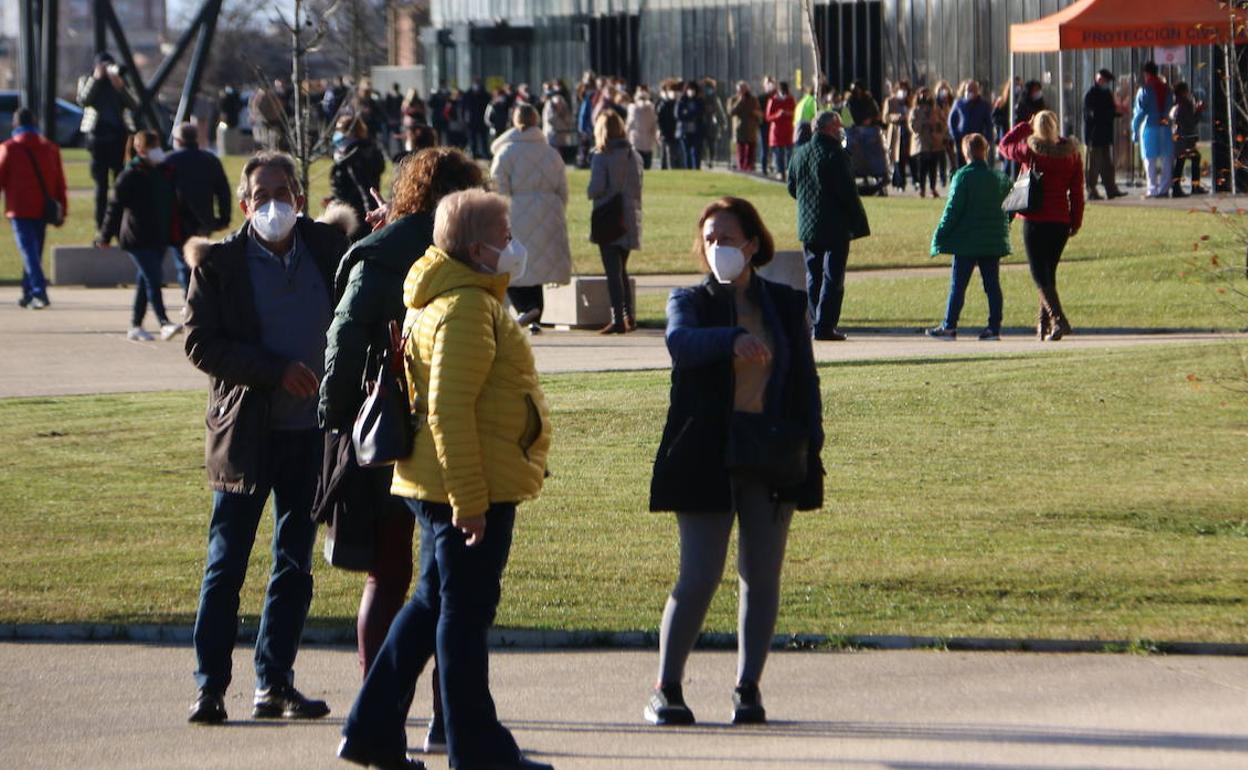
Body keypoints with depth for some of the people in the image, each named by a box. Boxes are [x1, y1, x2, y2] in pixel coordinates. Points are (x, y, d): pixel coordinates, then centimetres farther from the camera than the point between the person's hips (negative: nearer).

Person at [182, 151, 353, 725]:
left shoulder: (325, 248, 4)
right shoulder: (219, 263, -5)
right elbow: (201, 343, -10)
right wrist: (276, 370, -18)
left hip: (312, 432, 4)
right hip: (244, 433, -3)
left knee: (294, 565, 8)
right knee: (226, 564, 0)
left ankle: (275, 684, 14)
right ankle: (210, 687, 6)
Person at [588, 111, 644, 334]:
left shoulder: (601, 157, -11)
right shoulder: (634, 156, 6)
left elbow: (596, 188, -16)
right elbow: (638, 188, 8)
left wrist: (591, 193, 4)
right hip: (629, 221, 6)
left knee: (613, 271, -4)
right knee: (622, 269, 19)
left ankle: (618, 320, -10)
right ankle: (629, 316, 18)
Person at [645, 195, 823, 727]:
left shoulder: (787, 305, 11)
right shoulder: (691, 302, 4)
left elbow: (805, 380, 12)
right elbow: (681, 341, -19)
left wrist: (809, 450, 2)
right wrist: (733, 339, -39)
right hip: (707, 457, -3)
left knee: (762, 577, 4)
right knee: (700, 576, -7)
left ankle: (748, 688, 12)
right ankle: (666, 689, 3)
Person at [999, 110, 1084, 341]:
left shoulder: (1030, 150, -7)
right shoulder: (1071, 153, 3)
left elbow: (1005, 145, 13)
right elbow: (1077, 192, 5)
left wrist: (1025, 126, 18)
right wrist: (1076, 222, 11)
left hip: (1034, 219, -4)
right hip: (1061, 220, 4)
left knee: (1040, 275, -5)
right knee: (1049, 272, 16)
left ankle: (1059, 320, -21)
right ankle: (1044, 324, 18)